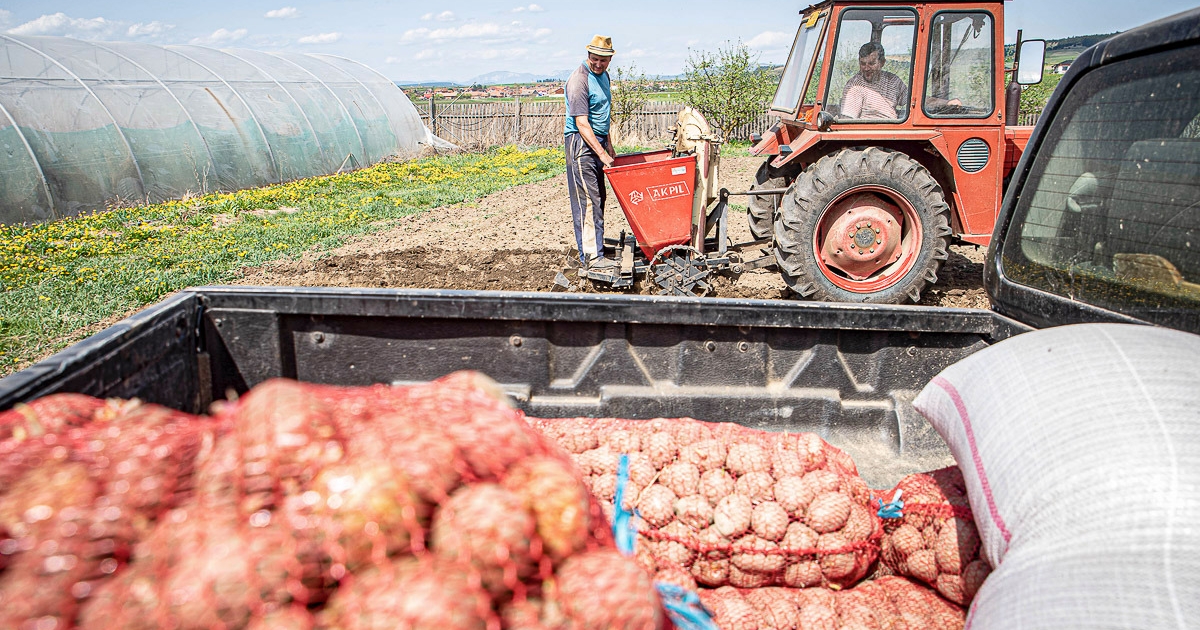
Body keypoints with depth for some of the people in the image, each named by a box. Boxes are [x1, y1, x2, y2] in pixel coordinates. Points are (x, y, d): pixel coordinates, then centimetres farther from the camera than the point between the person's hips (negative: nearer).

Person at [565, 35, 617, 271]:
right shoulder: (579, 80, -16)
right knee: (587, 200, -10)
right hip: (580, 143, -9)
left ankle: (595, 245, 18)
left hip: (598, 140, 9)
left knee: (598, 197, 11)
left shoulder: (603, 76, 13)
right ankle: (591, 256, -10)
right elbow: (582, 124, -21)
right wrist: (602, 154, -24)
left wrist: (608, 146, 22)